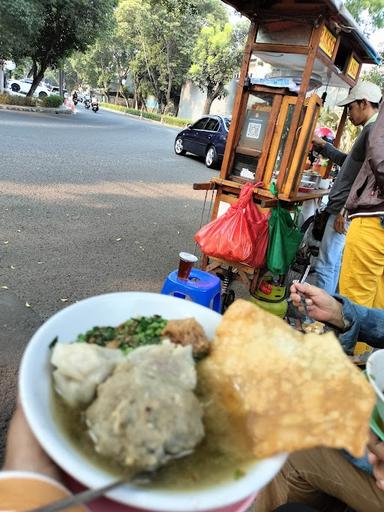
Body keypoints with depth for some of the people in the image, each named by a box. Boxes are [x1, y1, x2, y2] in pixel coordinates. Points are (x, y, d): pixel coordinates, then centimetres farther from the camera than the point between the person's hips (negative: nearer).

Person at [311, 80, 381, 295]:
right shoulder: (370, 130, 19)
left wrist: (346, 209, -20)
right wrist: (322, 145, 30)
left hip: (347, 212, -10)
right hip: (344, 208, 10)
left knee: (326, 266, -7)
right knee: (334, 265, 16)